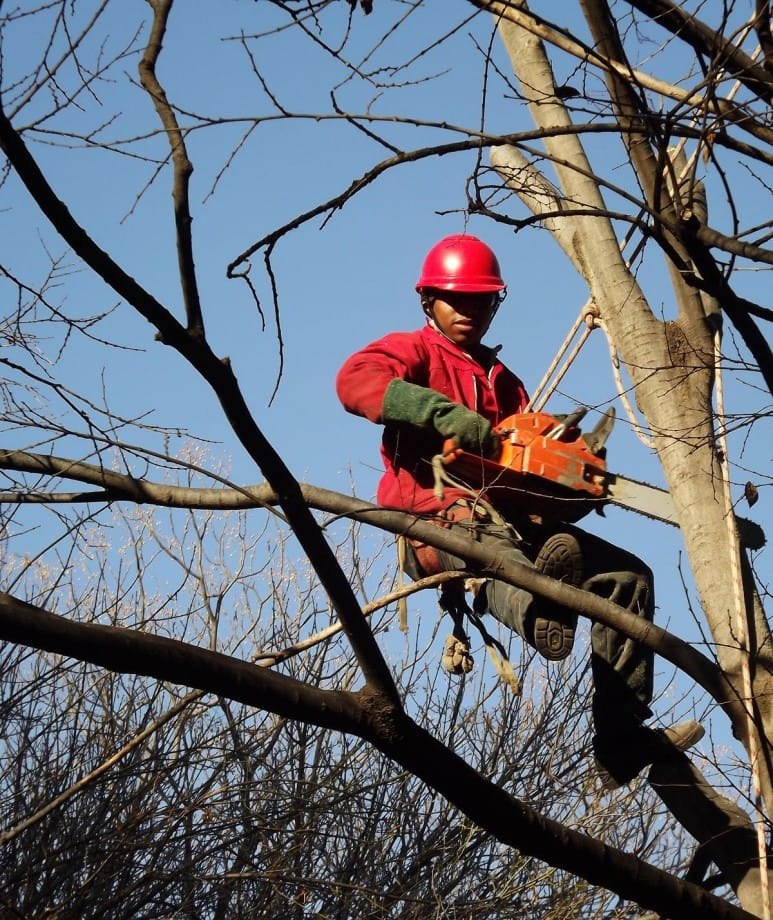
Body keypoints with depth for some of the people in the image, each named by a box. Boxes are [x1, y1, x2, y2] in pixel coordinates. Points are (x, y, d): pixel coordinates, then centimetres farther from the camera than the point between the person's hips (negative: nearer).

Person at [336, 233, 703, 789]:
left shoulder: (504, 381, 30)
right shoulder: (413, 352, 9)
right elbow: (355, 379, -16)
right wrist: (447, 413, -26)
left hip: (510, 518, 7)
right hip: (438, 523, -7)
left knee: (628, 576, -4)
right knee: (490, 547, -41)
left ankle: (621, 740, -13)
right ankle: (542, 615, -79)